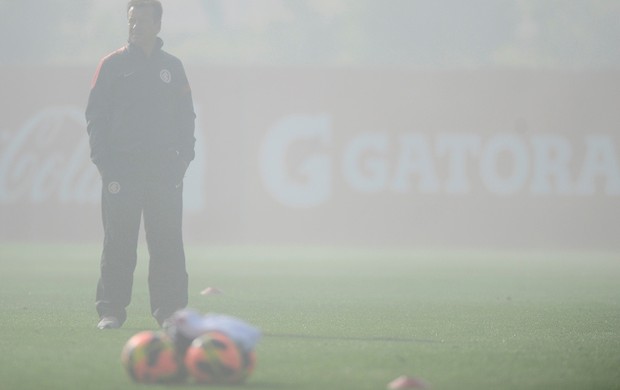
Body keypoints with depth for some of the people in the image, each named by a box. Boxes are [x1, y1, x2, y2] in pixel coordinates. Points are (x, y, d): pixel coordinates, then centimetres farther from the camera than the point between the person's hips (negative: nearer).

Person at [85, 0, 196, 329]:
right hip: (121, 169, -2)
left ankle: (170, 310, 2)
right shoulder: (112, 65, 5)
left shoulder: (172, 67, 12)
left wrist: (183, 160, 2)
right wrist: (105, 164, -6)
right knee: (118, 243, -2)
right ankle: (111, 310, 3)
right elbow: (95, 117, 3)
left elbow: (186, 117, 15)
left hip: (165, 170, 2)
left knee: (168, 243, -1)